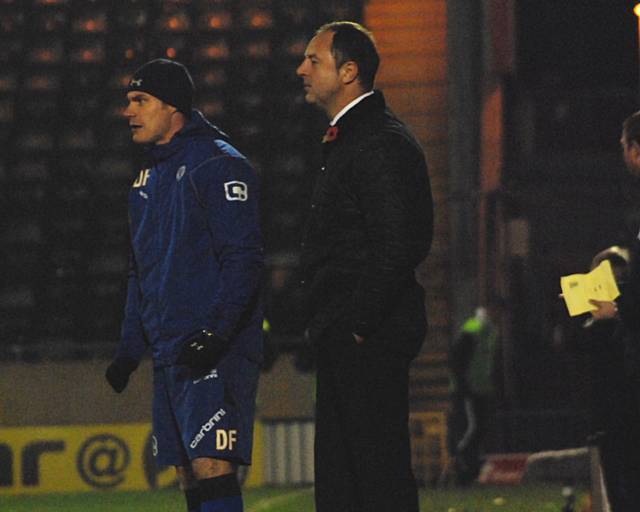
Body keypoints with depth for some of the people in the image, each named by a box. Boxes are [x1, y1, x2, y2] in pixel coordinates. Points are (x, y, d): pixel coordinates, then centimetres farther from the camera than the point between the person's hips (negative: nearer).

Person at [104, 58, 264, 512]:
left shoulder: (219, 165, -9)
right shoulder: (150, 176, 19)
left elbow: (244, 258, -16)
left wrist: (216, 333, -24)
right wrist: (130, 349, 21)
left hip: (213, 353, -9)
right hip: (169, 354, 9)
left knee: (211, 466, -17)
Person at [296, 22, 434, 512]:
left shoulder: (383, 142, -14)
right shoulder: (348, 138, 19)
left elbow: (396, 246, -21)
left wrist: (359, 324, -19)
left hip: (368, 340, -11)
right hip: (347, 342, 11)